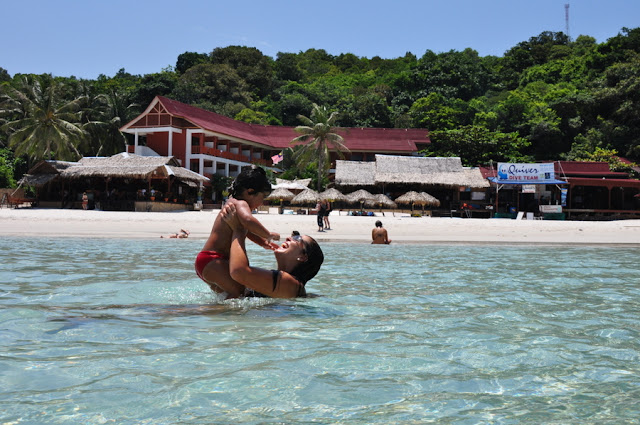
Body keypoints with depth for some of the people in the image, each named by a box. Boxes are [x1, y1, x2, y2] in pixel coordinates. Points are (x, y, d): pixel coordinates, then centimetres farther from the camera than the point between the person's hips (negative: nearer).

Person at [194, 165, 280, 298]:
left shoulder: (232, 203, 20)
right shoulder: (240, 204, -13)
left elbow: (245, 230, 33)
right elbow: (248, 220, -36)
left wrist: (262, 242, 22)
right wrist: (268, 235, -23)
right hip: (212, 262, -11)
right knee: (240, 291, -25)